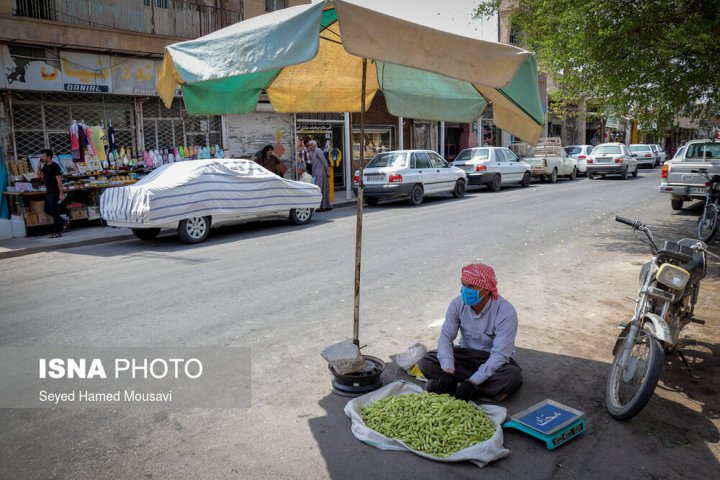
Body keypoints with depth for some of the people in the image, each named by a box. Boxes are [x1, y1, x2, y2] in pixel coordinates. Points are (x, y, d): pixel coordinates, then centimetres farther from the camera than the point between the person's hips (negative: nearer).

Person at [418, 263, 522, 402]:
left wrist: (472, 382, -37)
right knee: (427, 362, -21)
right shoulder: (458, 304, -13)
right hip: (466, 354, 3)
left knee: (513, 376, -36)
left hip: (493, 359, -3)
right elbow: (445, 337, -16)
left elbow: (500, 353, -29)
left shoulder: (506, 312, -25)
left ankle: (455, 386, -24)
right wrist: (448, 371, -33)